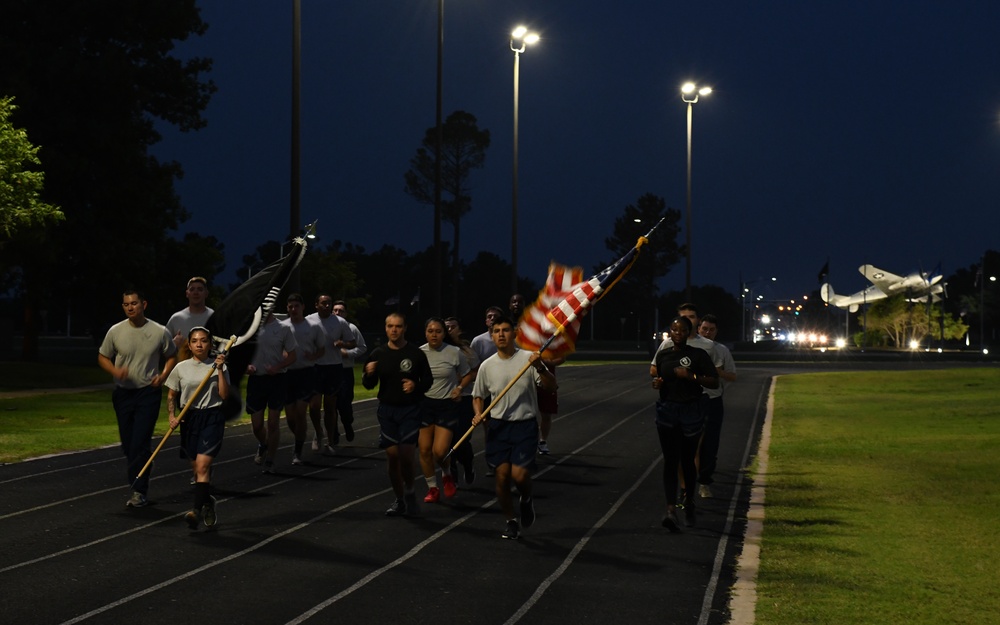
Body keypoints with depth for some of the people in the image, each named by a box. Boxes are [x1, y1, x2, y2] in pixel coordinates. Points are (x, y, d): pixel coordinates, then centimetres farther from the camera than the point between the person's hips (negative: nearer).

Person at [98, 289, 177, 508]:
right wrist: (115, 371, -11)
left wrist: (163, 375, -8)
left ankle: (139, 491, -8)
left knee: (140, 443, -12)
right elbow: (103, 357, 9)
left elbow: (171, 357, 10)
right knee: (128, 444, 9)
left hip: (149, 392, -3)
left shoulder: (160, 332, -4)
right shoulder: (115, 331, -1)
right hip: (123, 392, 3)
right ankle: (137, 485, 23)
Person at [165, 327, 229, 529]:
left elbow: (224, 395, -8)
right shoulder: (181, 368, 5)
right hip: (189, 419, 3)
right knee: (197, 468, 10)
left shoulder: (218, 367, 0)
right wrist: (172, 416, -5)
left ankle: (197, 510, -23)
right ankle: (208, 502, 34)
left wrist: (220, 370, -14)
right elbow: (171, 396, 10)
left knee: (202, 466, -16)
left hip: (212, 418, -3)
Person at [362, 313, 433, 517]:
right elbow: (369, 385, 8)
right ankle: (399, 500, 18)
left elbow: (428, 380, 5)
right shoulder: (378, 354, 3)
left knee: (406, 455, -12)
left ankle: (410, 493, 14)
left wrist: (416, 386, -16)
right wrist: (368, 374, -13)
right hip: (387, 410, 3)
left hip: (410, 410, -3)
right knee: (392, 455, 4)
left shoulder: (416, 354, -4)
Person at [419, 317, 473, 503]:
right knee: (424, 449, 1)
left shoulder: (455, 352, -6)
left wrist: (460, 387, -9)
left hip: (447, 405, -2)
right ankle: (432, 488, 20)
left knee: (439, 451, -12)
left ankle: (447, 475, 22)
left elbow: (468, 375, 8)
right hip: (424, 403, 3)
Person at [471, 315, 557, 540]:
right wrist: (479, 414, -4)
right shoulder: (487, 366, 4)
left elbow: (551, 386, -8)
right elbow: (478, 396, 16)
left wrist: (540, 368, -26)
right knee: (502, 475, 0)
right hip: (498, 426, 3)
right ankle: (510, 521, 19)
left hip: (525, 424, -3)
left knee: (519, 474, -15)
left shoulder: (528, 358, -5)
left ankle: (526, 500, 20)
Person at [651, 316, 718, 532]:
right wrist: (657, 383, -1)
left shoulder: (698, 355, -4)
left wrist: (691, 376, -18)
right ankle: (671, 510, -17)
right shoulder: (662, 355, 7)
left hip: (691, 411, -2)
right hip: (667, 411, 2)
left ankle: (689, 504, 31)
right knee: (670, 461, -7)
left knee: (687, 461, 9)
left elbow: (714, 382, -6)